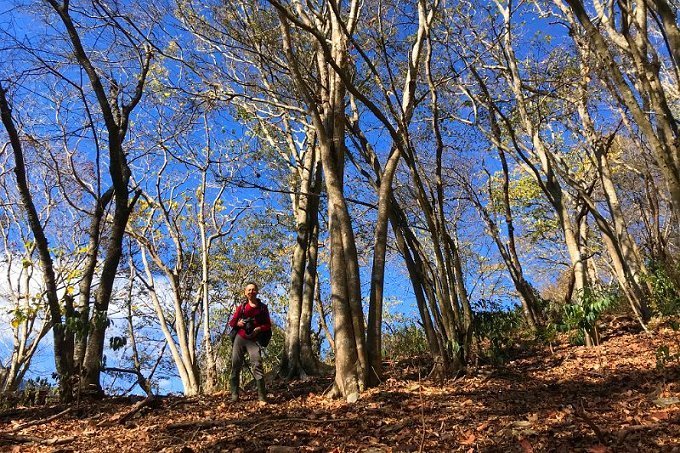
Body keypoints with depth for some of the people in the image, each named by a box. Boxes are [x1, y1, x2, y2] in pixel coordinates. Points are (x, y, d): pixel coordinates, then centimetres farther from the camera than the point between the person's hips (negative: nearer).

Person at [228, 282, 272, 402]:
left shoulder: (262, 308, 9)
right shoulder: (241, 307, 13)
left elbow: (268, 325, 8)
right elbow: (231, 322, 16)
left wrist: (259, 328, -12)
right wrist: (238, 323, -7)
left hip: (253, 340, -2)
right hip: (239, 338, 2)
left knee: (257, 365, -14)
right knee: (236, 365, 0)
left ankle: (261, 395, -15)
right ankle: (234, 394, 6)